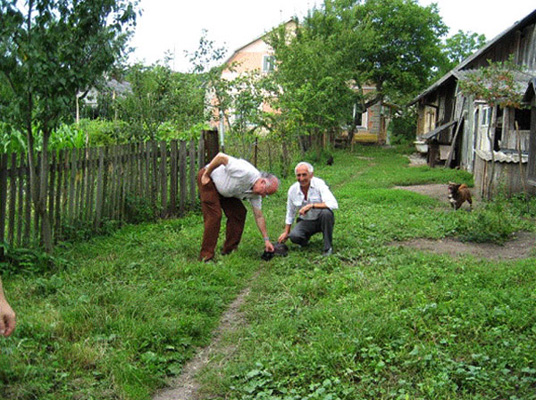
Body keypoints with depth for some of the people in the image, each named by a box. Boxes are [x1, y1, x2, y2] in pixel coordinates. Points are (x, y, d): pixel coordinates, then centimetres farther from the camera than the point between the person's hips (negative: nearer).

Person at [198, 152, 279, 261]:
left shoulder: (255, 194, -8)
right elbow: (221, 157, -34)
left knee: (239, 213, -1)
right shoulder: (246, 172, -36)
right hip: (208, 179, -8)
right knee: (214, 215, -18)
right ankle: (206, 256, -14)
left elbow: (259, 217, 0)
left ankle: (229, 250, 8)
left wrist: (266, 240, -3)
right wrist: (206, 175, -23)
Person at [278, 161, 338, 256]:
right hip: (305, 222, 3)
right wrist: (286, 233, 12)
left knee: (326, 212, -36)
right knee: (294, 236, -27)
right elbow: (290, 213, 10)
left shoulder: (319, 184, -18)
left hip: (321, 220, -3)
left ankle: (328, 247, -18)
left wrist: (311, 205, -36)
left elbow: (334, 204, -32)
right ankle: (305, 239, 14)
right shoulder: (293, 190, -5)